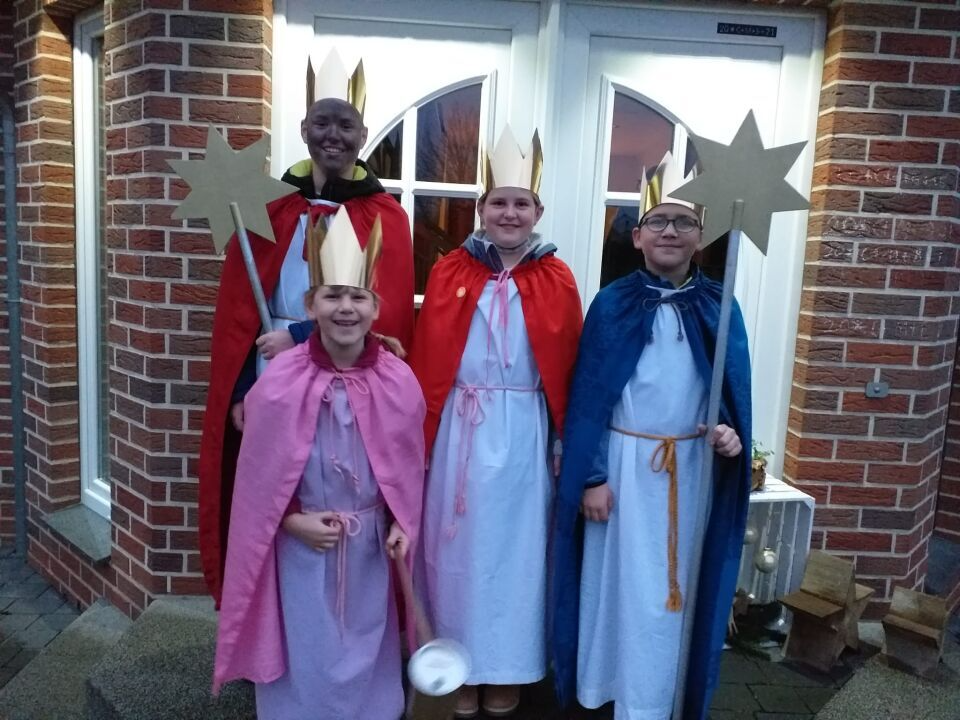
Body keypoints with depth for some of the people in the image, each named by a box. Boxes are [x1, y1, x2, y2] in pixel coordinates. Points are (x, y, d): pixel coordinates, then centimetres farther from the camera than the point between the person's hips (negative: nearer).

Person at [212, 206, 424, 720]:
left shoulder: (399, 382, -10)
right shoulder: (279, 382, -16)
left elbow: (408, 467, 3)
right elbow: (257, 474, -5)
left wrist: (401, 526, -6)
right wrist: (293, 521, -13)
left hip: (370, 545, 2)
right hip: (299, 543, -2)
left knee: (365, 651, 20)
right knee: (303, 657, 13)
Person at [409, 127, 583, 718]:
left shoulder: (557, 281, 1)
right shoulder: (450, 273, 1)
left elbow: (567, 368, 1)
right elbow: (426, 361, -1)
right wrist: (420, 434, -6)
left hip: (524, 432, 0)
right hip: (461, 429, 0)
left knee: (515, 545, 12)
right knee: (460, 545, 11)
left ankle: (508, 669, 31)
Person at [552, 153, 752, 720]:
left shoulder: (719, 307, 1)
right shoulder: (612, 304, -5)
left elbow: (736, 390, 7)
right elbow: (588, 396, -6)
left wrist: (732, 433, -14)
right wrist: (592, 475, -9)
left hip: (693, 467, 2)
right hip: (625, 461, -2)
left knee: (676, 583, 13)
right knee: (623, 579, 8)